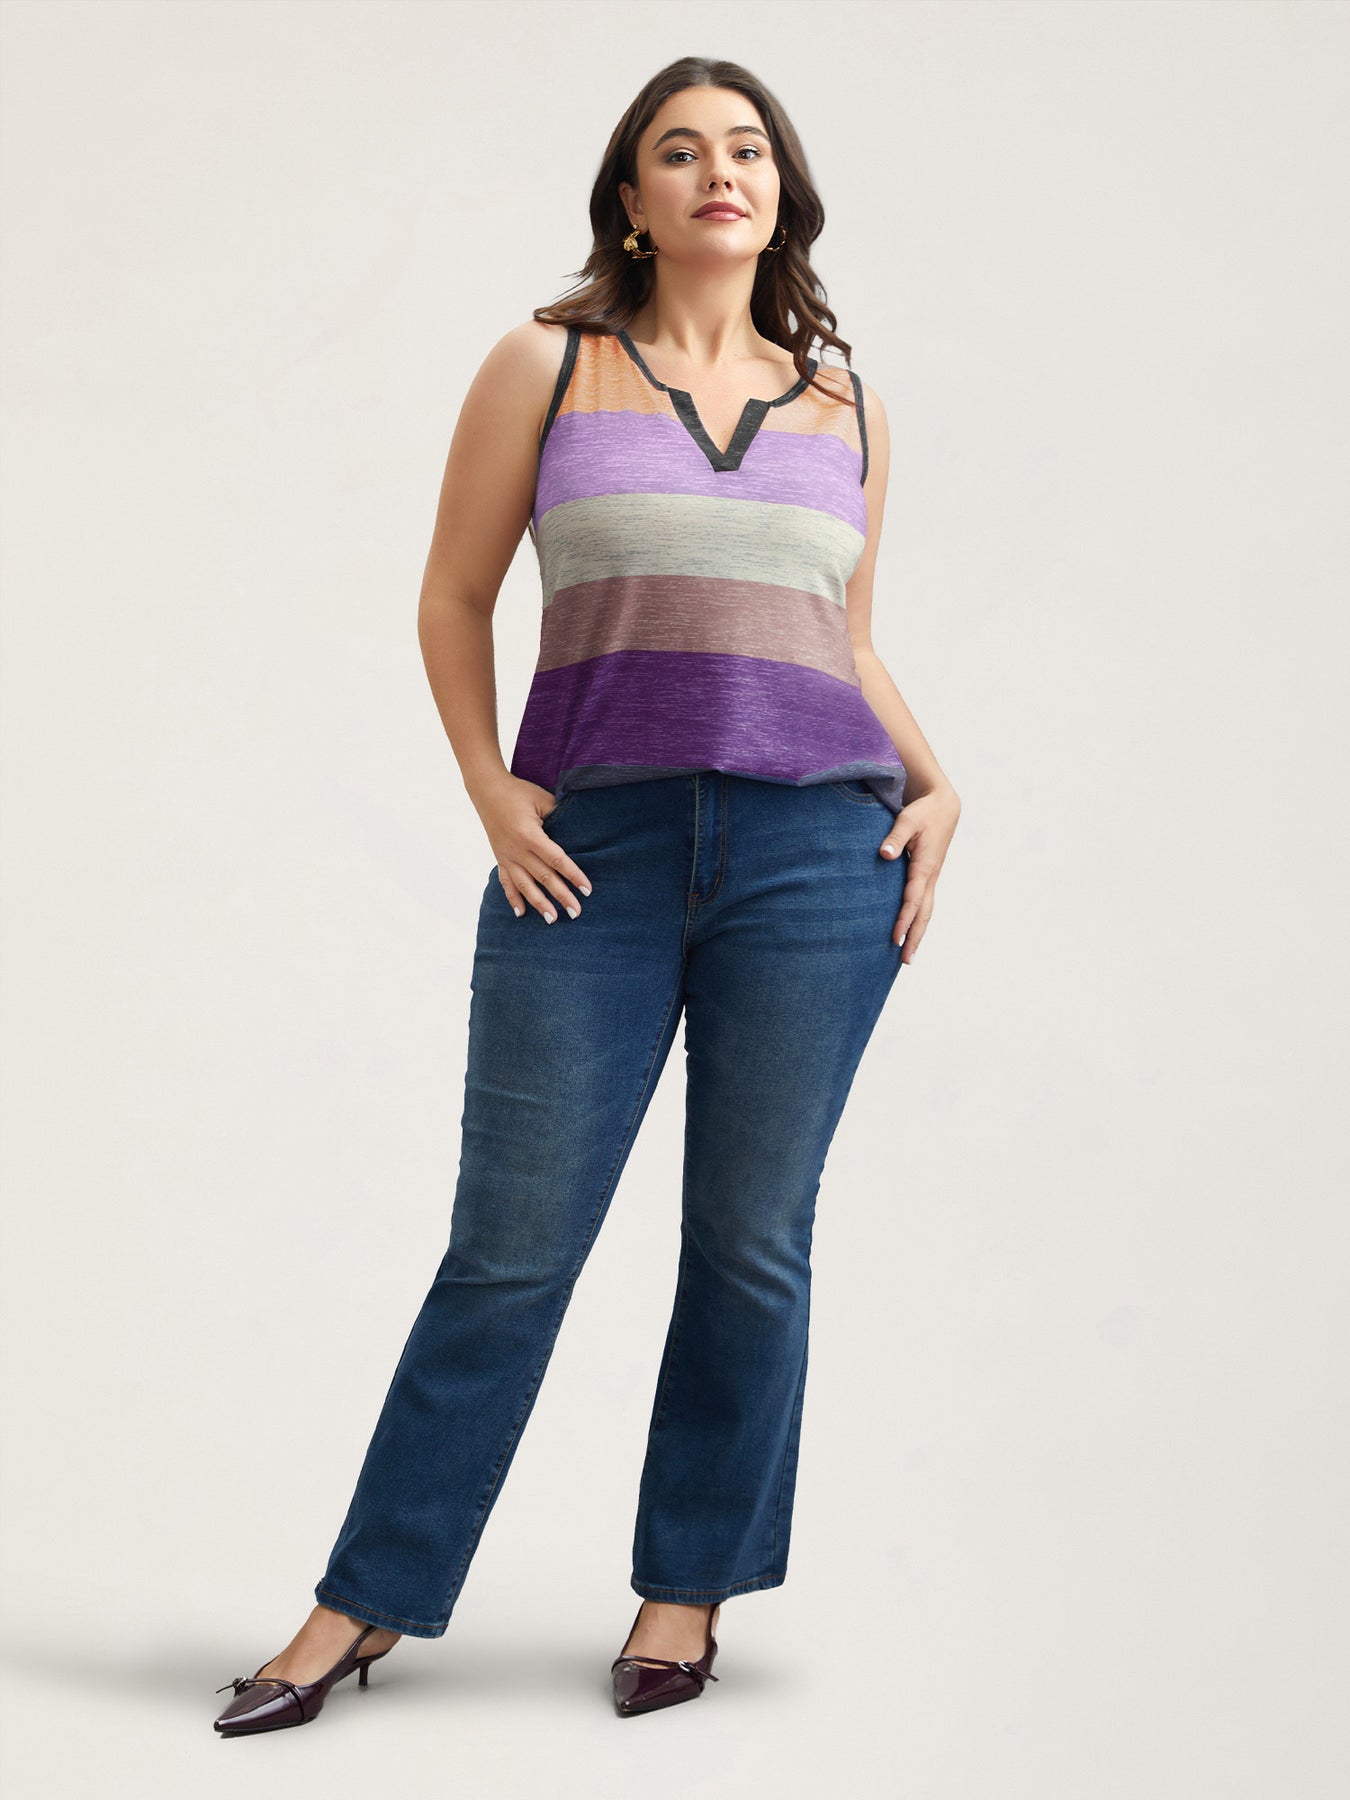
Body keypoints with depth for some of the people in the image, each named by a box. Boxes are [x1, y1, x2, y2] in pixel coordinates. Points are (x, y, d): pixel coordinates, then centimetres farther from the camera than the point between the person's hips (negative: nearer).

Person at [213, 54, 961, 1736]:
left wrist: (934, 784, 6)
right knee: (510, 1242, 2)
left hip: (817, 848, 2)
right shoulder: (545, 364, 6)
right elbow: (453, 599, 8)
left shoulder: (843, 402, 14)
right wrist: (488, 790, -4)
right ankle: (364, 1600, 16)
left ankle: (687, 1586, 24)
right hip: (594, 847, -2)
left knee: (752, 1241, 7)